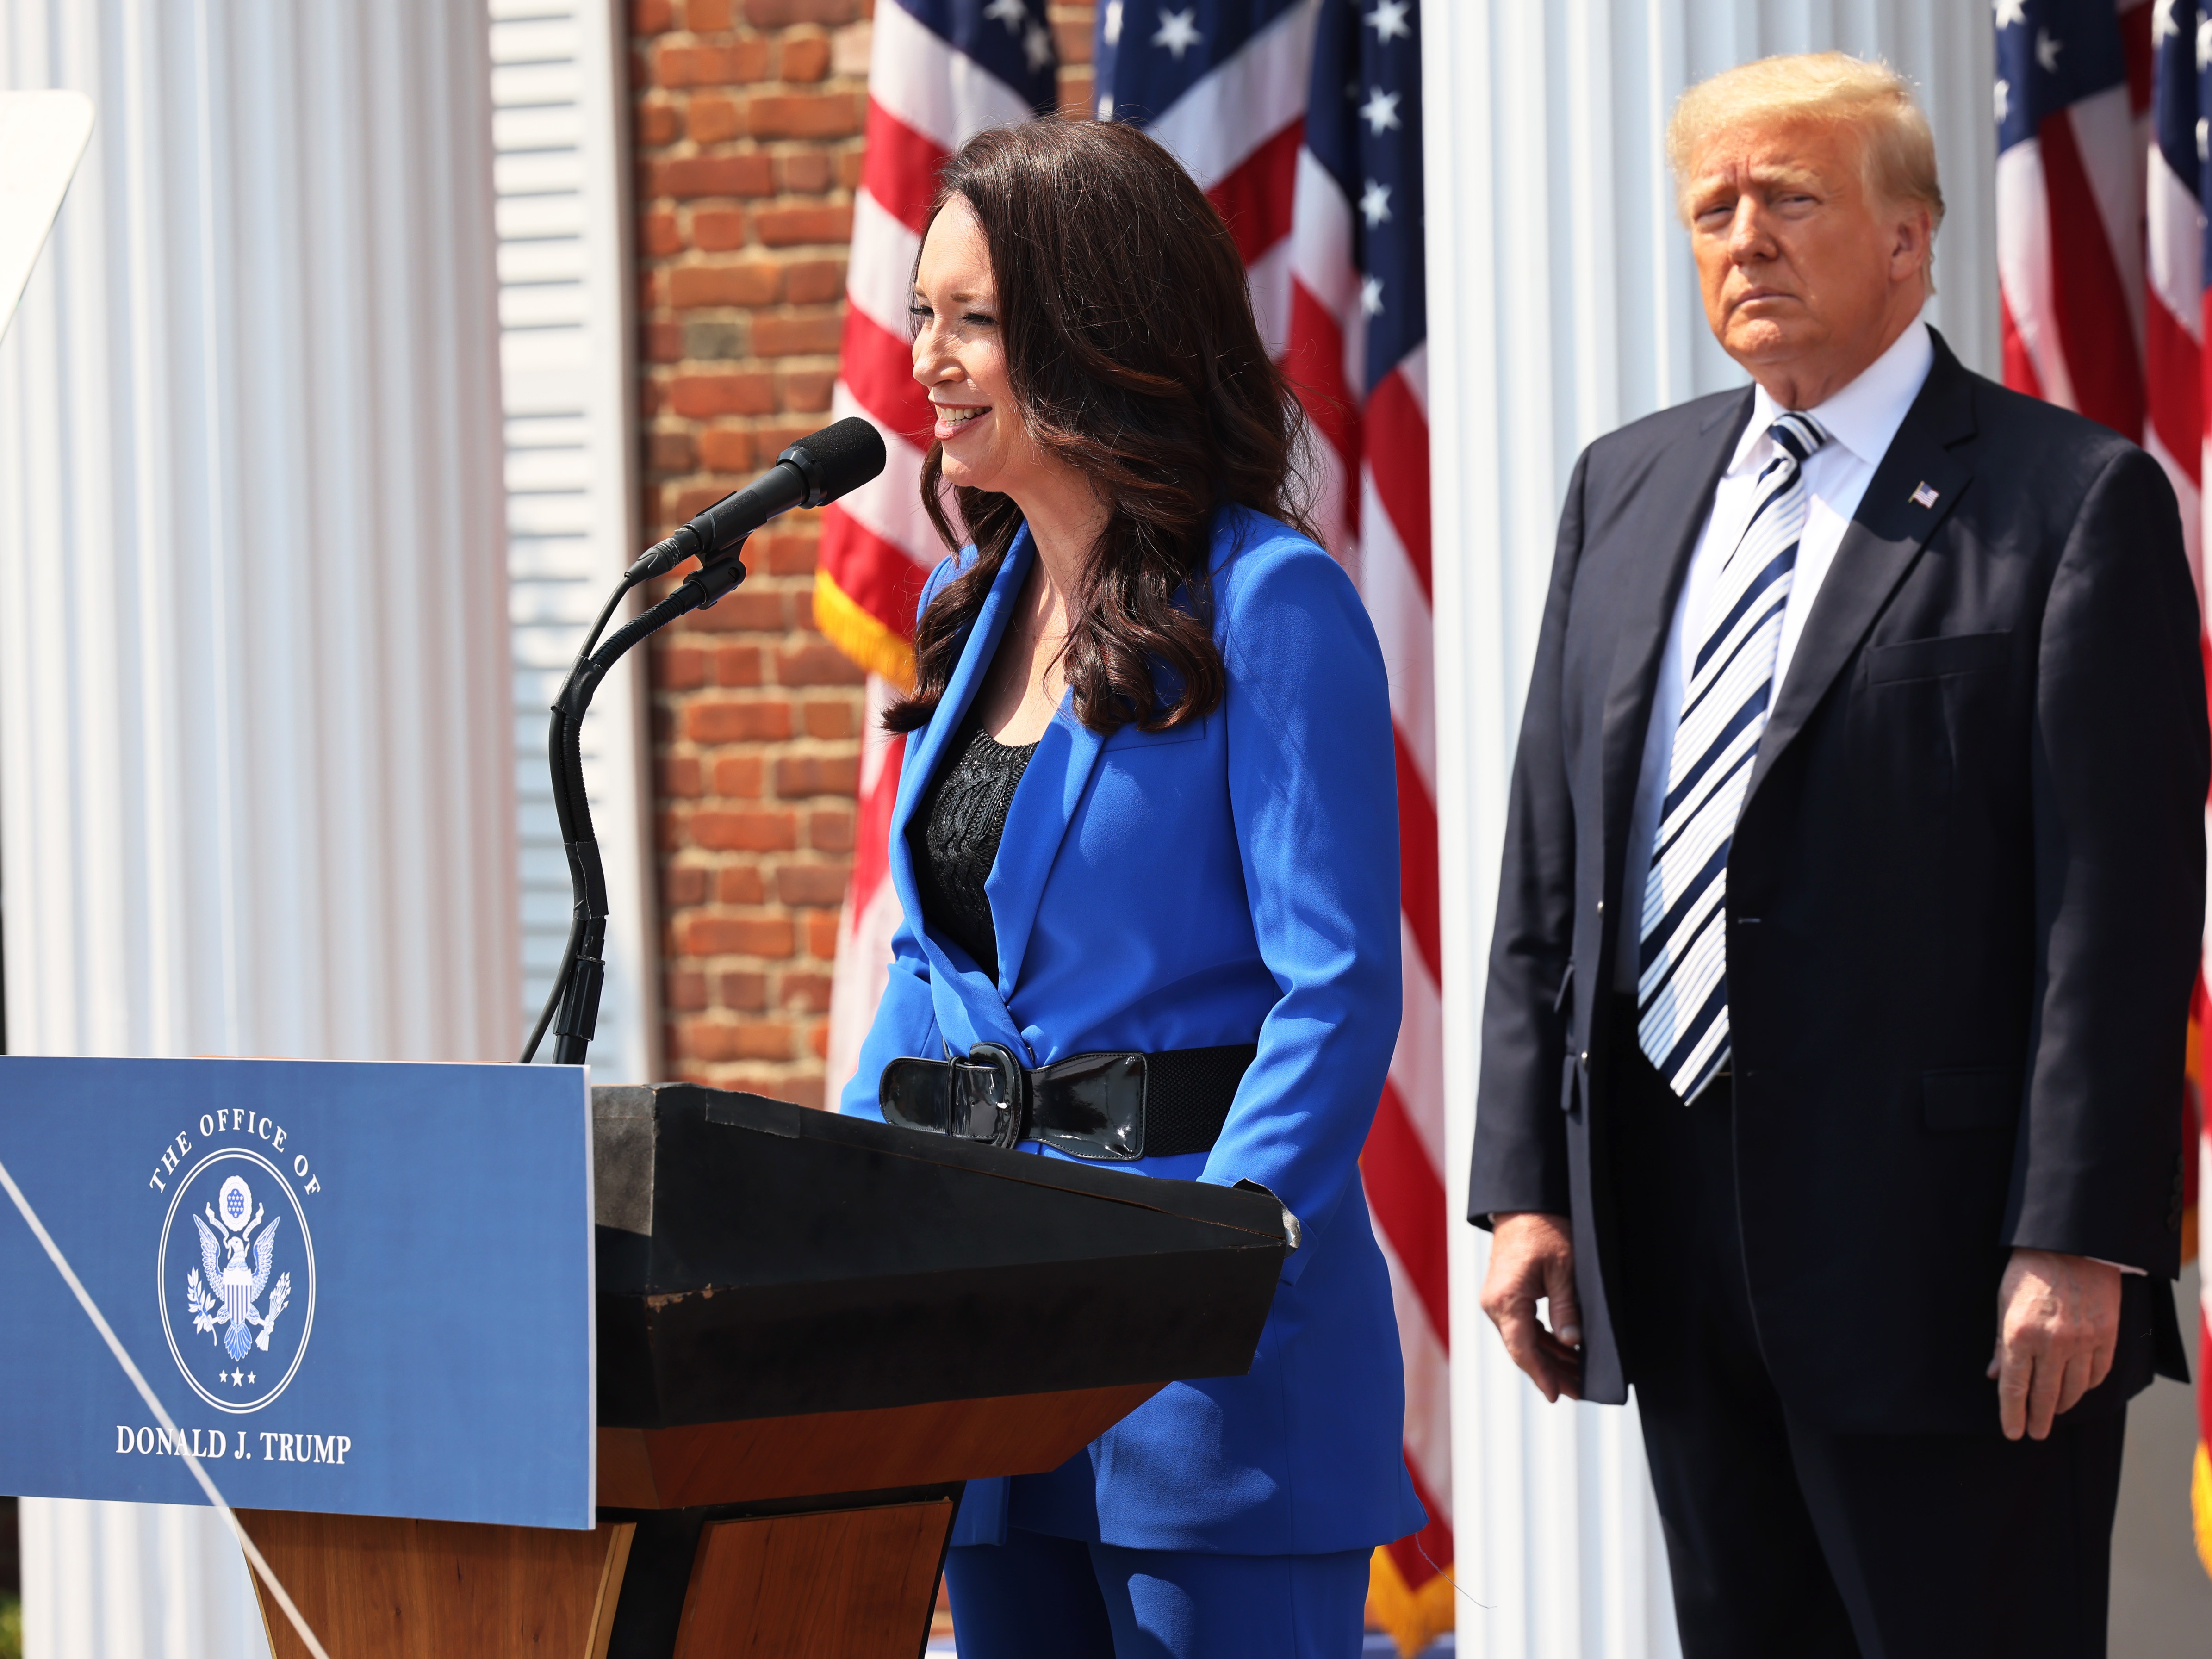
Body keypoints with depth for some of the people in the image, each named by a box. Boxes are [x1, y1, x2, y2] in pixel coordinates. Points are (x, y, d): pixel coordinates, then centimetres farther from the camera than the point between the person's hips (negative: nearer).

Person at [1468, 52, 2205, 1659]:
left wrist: (2074, 1241, -15)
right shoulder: (1626, 488, 15)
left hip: (1934, 1254, -6)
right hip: (1670, 1241, 6)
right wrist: (1525, 1181, 6)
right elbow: (1545, 873, 14)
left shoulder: (2076, 500, -4)